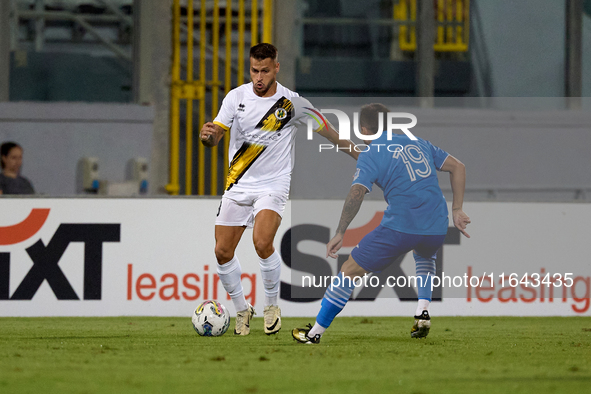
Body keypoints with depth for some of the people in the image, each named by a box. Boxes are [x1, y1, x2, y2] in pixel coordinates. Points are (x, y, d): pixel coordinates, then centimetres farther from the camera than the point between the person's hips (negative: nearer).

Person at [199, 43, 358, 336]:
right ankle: (242, 309, 21)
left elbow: (326, 130, 7)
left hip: (272, 185, -3)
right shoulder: (236, 97, 0)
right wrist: (208, 135, -28)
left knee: (262, 243, -26)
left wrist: (359, 156, 13)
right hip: (237, 187, 4)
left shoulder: (292, 103, -6)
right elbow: (215, 137, -3)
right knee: (223, 252, -1)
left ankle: (272, 306, -4)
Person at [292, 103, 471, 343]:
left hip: (399, 228, -5)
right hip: (437, 229, 5)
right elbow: (458, 167, 18)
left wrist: (340, 234, -9)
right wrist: (456, 210, 18)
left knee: (350, 271, 8)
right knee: (425, 255, 40)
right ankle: (423, 312, 18)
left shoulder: (370, 154, 3)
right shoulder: (417, 143, 19)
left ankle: (315, 333, 11)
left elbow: (356, 193, -11)